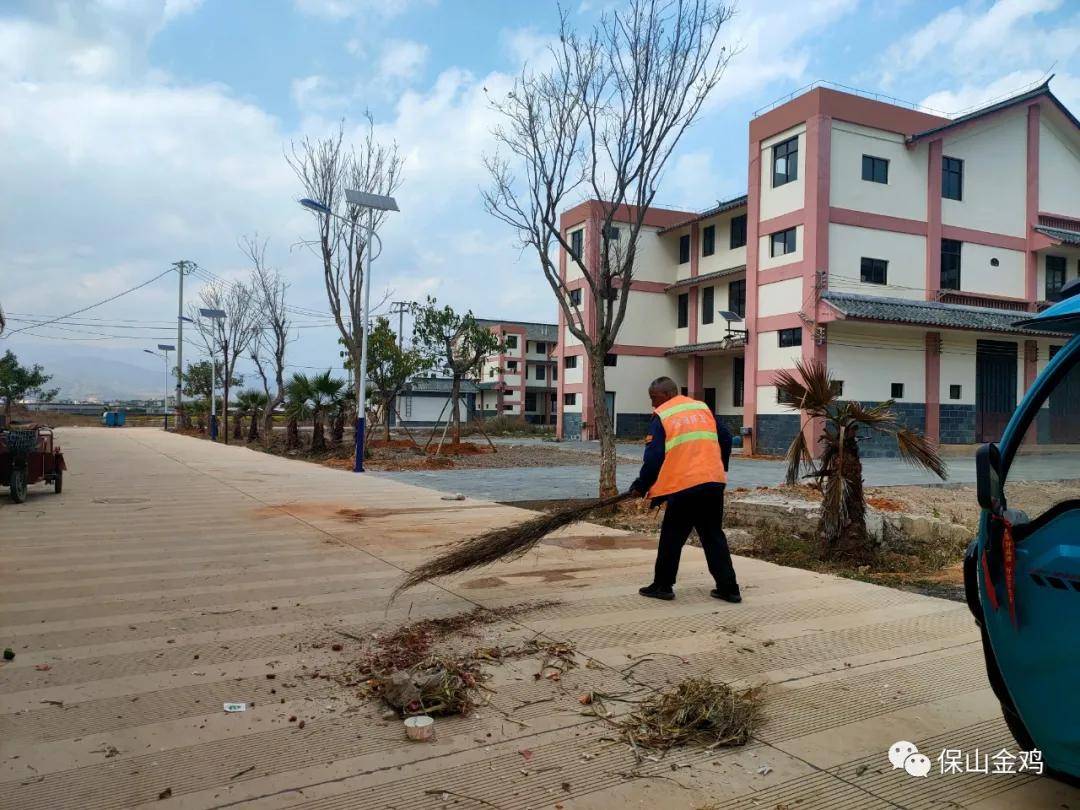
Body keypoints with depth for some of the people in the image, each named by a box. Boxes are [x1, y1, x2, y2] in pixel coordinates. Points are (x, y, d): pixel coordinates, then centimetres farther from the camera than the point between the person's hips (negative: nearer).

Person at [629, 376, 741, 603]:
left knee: (671, 537, 8)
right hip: (714, 483, 5)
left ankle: (663, 586, 16)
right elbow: (726, 439, 16)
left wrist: (642, 485, 5)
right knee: (714, 536, 14)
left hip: (683, 486, -5)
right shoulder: (703, 408, 14)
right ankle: (728, 588, 14)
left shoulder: (661, 416, -2)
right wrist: (721, 469, 29)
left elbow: (653, 457, -7)